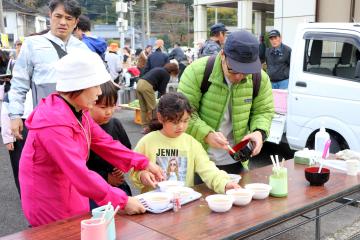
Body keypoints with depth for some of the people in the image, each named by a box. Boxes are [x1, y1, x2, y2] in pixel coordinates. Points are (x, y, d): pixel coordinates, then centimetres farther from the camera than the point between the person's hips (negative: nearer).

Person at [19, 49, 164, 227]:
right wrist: (122, 201, -30)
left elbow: (105, 143, 5)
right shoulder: (54, 123, -29)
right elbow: (81, 174, -33)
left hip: (72, 196, 8)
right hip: (53, 211, -8)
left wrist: (143, 164, -2)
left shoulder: (78, 111, 1)